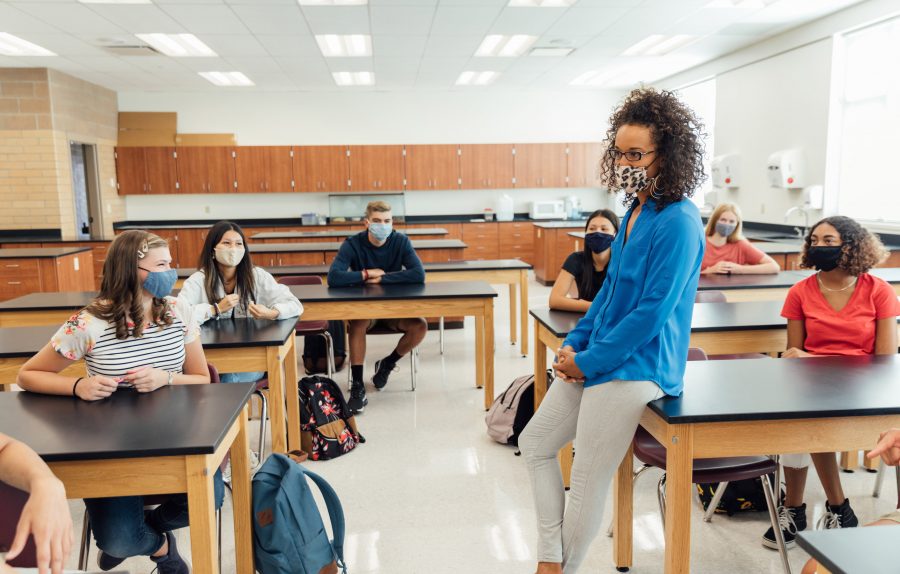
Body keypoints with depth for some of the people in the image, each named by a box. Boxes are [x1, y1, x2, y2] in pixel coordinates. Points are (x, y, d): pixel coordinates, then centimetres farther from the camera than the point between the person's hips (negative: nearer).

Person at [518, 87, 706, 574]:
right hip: (594, 359, 10)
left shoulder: (679, 223, -18)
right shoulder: (636, 212, 10)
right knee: (535, 443, 16)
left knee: (586, 484, 0)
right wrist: (574, 343, 5)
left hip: (636, 367, -10)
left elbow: (652, 311, -21)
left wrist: (588, 361, -15)